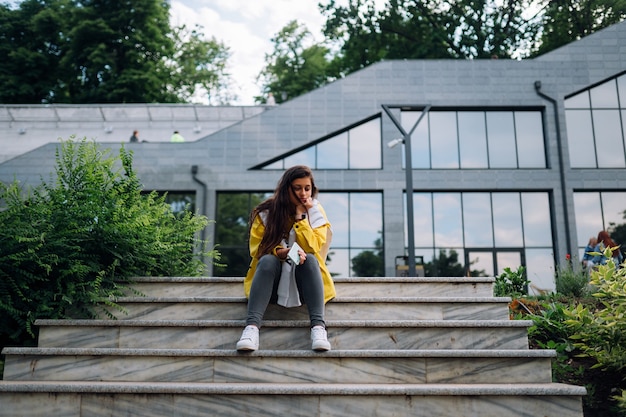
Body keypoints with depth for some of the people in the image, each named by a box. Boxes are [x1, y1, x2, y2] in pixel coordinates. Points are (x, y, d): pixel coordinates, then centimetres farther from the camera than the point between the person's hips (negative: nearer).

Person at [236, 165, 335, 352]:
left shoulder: (315, 212, -1)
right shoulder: (266, 212, -3)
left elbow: (312, 248, -13)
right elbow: (256, 249, -7)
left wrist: (300, 216, -17)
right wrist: (281, 252, -26)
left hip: (303, 279, 1)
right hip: (272, 278, 0)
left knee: (309, 259, -31)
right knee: (267, 260, -32)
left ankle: (318, 326, -43)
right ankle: (252, 326, -45)